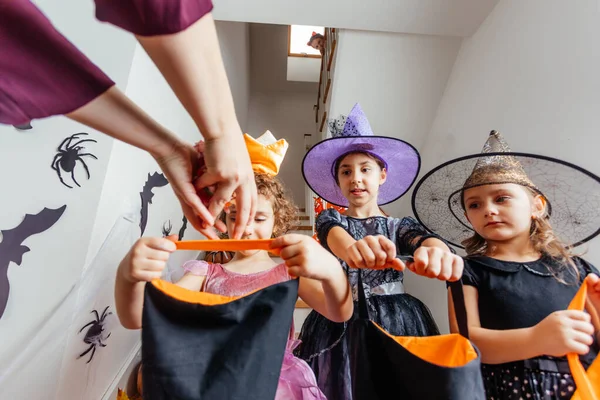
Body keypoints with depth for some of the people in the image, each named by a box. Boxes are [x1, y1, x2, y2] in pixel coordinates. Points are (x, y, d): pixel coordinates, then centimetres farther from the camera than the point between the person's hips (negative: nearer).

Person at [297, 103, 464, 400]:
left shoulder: (400, 226, 6)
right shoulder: (329, 219, 3)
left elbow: (424, 239, -17)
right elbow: (335, 236, -21)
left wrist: (436, 251, -43)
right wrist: (354, 248, -47)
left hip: (396, 322, 1)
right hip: (342, 322, 0)